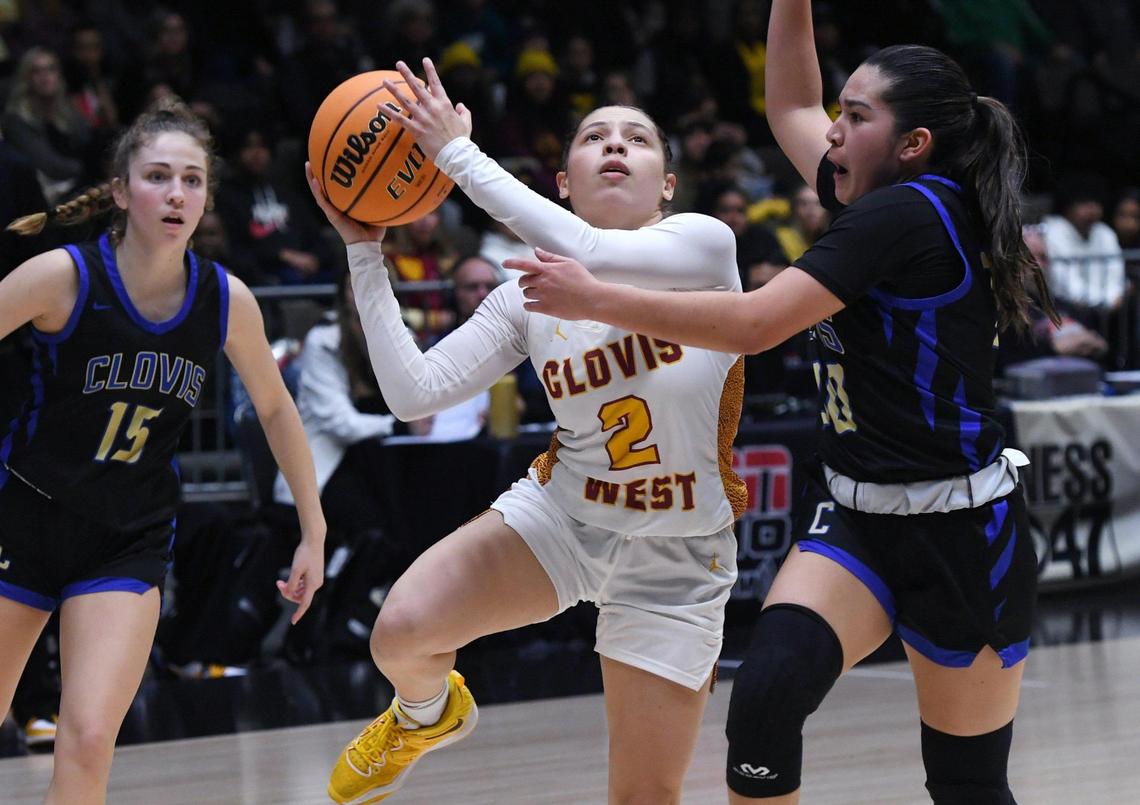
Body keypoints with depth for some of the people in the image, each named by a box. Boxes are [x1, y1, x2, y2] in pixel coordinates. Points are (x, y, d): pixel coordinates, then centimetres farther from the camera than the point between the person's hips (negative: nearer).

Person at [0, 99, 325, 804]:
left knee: (87, 746, -17)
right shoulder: (64, 277, -17)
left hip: (131, 542, 1)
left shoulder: (226, 301, -6)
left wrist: (315, 532, 13)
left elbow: (275, 409, 10)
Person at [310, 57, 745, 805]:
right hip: (563, 513, 3)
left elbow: (586, 252, -33)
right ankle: (428, 714, 16)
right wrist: (364, 251, -12)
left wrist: (458, 153, -30)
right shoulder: (529, 294, -2)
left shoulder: (704, 243, -14)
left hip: (678, 561, -2)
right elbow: (414, 392, -9)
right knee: (402, 633, -21)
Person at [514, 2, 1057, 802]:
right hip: (854, 516, 7)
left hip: (961, 534, -7)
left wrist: (595, 299, -19)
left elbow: (756, 323, -23)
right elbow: (791, 107, 26)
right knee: (765, 693, -19)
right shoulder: (884, 202, 7)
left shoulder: (909, 214, -18)